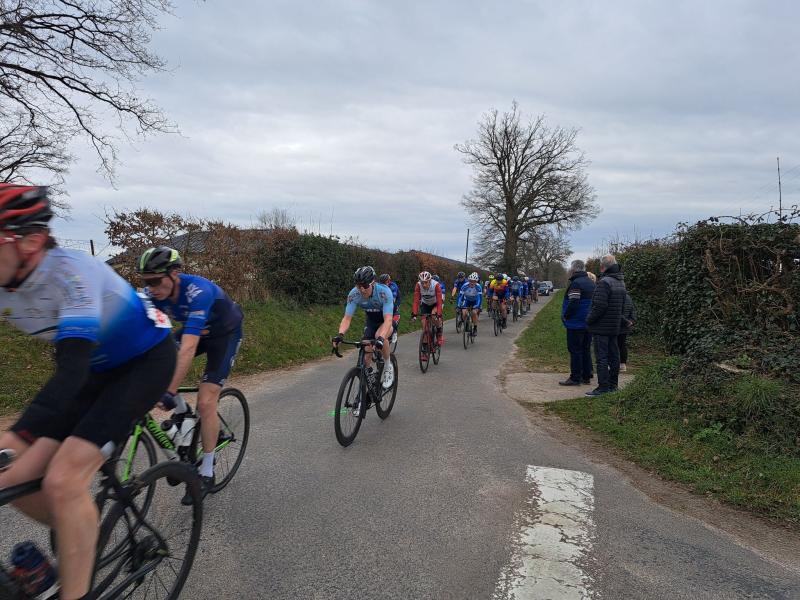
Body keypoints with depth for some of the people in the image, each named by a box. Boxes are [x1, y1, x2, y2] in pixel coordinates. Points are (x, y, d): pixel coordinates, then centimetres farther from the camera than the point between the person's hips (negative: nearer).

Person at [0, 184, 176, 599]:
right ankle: (80, 539, 23)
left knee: (63, 480, -21)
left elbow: (72, 368, -39)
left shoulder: (69, 270, -30)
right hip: (98, 367, 7)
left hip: (147, 359, -7)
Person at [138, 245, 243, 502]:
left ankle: (206, 473, 3)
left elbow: (188, 348, -45)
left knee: (206, 403, -13)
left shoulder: (198, 291, -39)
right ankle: (182, 412, 5)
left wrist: (170, 391, -50)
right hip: (195, 330, 6)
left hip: (225, 333, -6)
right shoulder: (151, 294, -20)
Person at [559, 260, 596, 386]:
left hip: (576, 324, -9)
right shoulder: (591, 283, 14)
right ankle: (586, 376, 18)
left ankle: (575, 378, -1)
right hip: (588, 323, 9)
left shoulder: (575, 283, -15)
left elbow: (573, 303, -23)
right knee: (586, 350, 13)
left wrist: (565, 316, -10)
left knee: (575, 351, -3)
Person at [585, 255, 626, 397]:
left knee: (601, 357, -5)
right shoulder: (621, 282, 13)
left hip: (601, 327, -9)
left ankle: (603, 386, -4)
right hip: (614, 327, 9)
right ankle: (613, 384, 22)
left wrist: (589, 320, -12)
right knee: (613, 355, 14)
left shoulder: (604, 282, -19)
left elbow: (599, 306, -23)